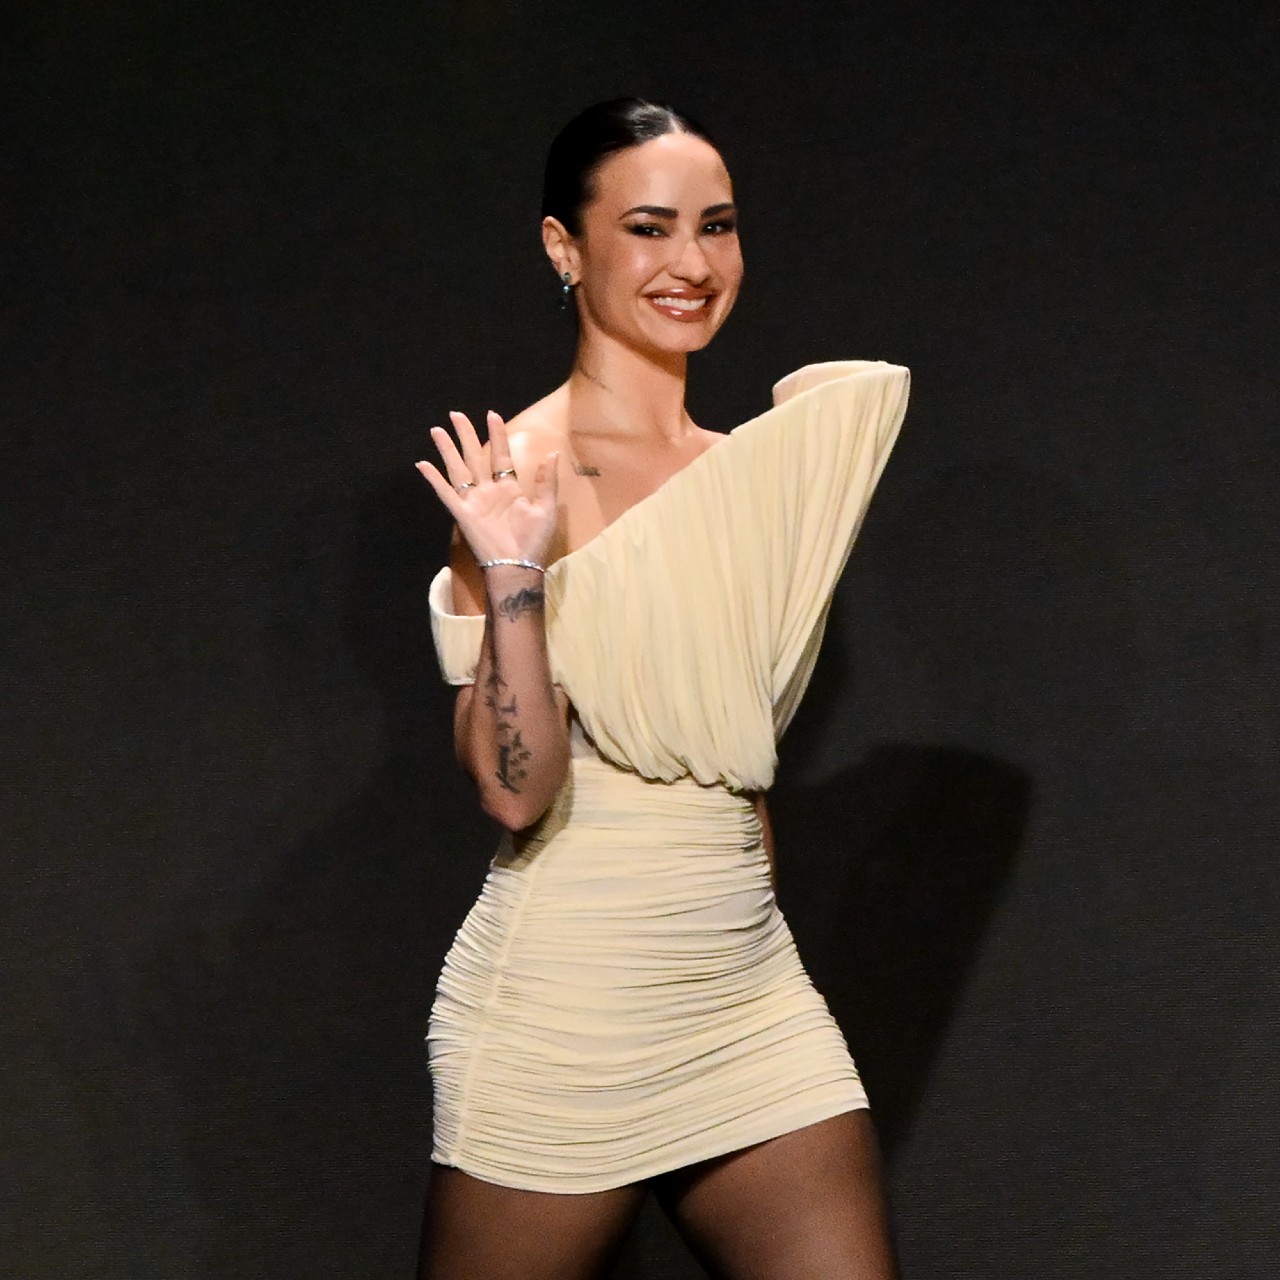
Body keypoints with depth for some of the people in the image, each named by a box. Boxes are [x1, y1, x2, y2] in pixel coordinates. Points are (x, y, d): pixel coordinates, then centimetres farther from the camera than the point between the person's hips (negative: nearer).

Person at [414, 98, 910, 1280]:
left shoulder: (737, 468, 11)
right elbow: (513, 789, -16)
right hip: (567, 999, -6)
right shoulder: (527, 469, -9)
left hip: (750, 994, 6)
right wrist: (511, 577, -26)